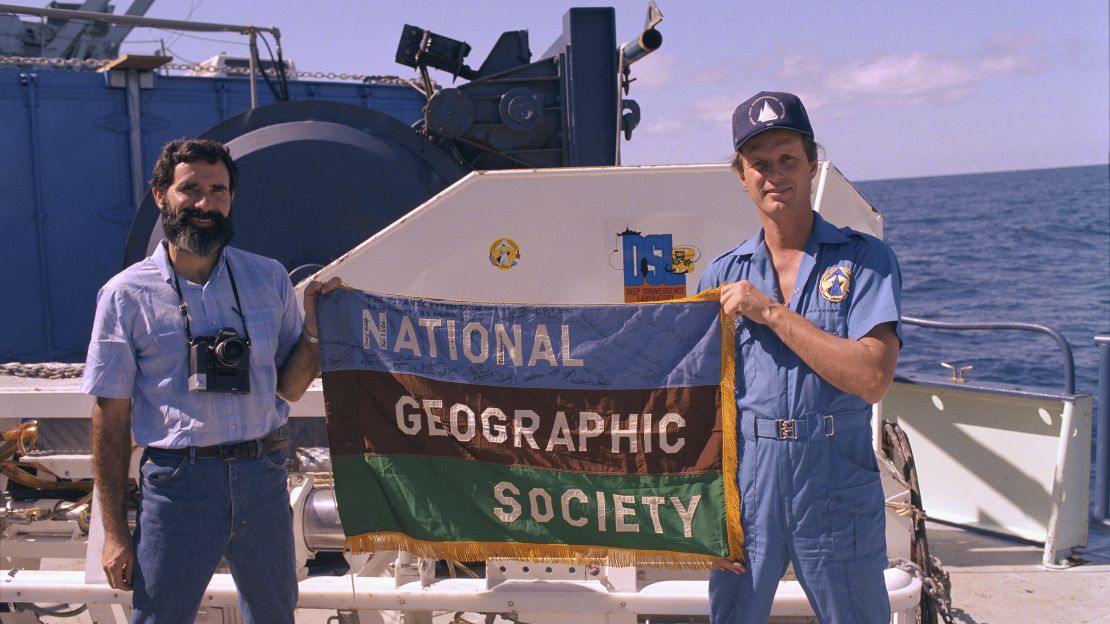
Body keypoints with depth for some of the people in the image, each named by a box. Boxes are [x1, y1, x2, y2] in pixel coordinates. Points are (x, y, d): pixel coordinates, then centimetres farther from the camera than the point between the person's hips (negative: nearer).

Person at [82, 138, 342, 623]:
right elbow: (110, 419, -1)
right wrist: (114, 532, -2)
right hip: (177, 485, -3)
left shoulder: (268, 278, 5)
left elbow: (287, 387, 8)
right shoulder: (127, 295, -2)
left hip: (262, 478, 3)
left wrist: (315, 319, -7)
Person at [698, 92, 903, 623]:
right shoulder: (722, 275, 7)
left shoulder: (866, 261, -1)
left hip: (839, 495, -2)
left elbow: (872, 377, -15)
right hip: (744, 491, 2)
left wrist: (770, 312, -14)